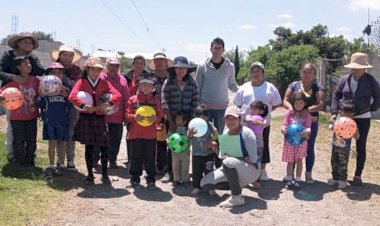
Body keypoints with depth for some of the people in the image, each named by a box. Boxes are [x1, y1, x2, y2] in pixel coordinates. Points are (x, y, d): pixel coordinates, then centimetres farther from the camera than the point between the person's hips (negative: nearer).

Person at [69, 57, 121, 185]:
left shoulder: (104, 83, 6)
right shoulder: (81, 82, 0)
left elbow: (117, 95, -6)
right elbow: (72, 97, -16)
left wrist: (107, 104, -21)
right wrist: (84, 106, -26)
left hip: (100, 118, 2)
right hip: (86, 117, -1)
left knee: (104, 147, 0)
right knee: (89, 147, 4)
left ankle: (104, 174, 15)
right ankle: (90, 175, 16)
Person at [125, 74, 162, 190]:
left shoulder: (156, 100, 6)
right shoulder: (132, 99, 4)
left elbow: (159, 115, 4)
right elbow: (128, 114, 1)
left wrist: (155, 118, -17)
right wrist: (134, 117, -19)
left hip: (150, 134, 0)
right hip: (136, 133, 0)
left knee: (150, 158, 4)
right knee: (136, 157, 9)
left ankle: (151, 180, 12)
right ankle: (134, 179, 21)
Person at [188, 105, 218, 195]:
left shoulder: (209, 125, -5)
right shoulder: (193, 125, -8)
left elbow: (215, 134, -1)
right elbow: (188, 136, -18)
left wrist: (211, 141, -15)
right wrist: (190, 135, -41)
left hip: (208, 153, 0)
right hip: (196, 153, 0)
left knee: (209, 171, 6)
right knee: (196, 171, 8)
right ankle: (196, 187, 21)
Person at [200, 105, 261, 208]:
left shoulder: (247, 133, -15)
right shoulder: (225, 134, 4)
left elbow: (252, 159, -20)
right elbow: (223, 156, 9)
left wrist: (230, 157, -19)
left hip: (251, 170, -7)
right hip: (232, 170, 7)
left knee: (228, 162, -37)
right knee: (205, 184, -6)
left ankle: (237, 198, -21)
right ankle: (237, 186, 9)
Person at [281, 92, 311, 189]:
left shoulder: (307, 115, -1)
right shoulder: (288, 113, 0)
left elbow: (308, 127, -9)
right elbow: (284, 125, -3)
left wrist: (307, 132, -32)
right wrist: (283, 129, -27)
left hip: (301, 141, 0)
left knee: (299, 160, 6)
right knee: (290, 161, 7)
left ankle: (297, 180, 17)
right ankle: (289, 179, 19)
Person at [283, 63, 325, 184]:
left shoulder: (318, 88, -2)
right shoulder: (293, 85, 5)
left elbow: (320, 104, -13)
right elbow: (285, 100, -1)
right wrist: (291, 108, -24)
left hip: (311, 122, -1)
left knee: (309, 148, 8)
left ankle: (308, 174, 20)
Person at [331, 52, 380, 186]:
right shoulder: (344, 80, -1)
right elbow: (336, 96, 4)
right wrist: (334, 112, -4)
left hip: (363, 119, -2)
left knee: (361, 147, 7)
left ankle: (358, 175, 18)